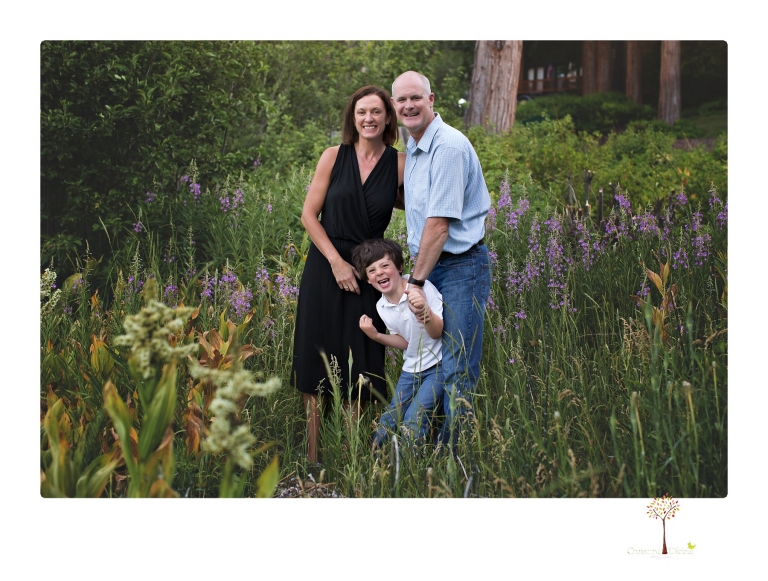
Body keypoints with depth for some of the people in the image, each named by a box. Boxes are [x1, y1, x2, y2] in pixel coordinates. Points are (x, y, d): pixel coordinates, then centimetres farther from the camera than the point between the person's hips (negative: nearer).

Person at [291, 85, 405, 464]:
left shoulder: (400, 164, -1)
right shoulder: (334, 157, -1)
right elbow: (309, 215, -1)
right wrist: (336, 262, -8)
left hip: (367, 275, 0)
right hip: (325, 269, 0)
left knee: (358, 365, 3)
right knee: (317, 360, 2)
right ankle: (312, 457, 10)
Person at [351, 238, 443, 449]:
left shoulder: (422, 288, -19)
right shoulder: (382, 307, -1)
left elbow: (437, 333, -19)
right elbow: (406, 342, 9)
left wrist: (425, 311, -39)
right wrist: (376, 336, -5)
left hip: (437, 366, -6)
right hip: (410, 369, 6)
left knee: (412, 423, -18)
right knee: (386, 424, 3)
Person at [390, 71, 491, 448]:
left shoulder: (448, 146, -17)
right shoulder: (413, 148, 13)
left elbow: (439, 222, -20)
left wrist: (416, 281, -16)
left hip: (460, 266, -10)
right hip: (429, 266, 10)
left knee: (457, 374, -7)